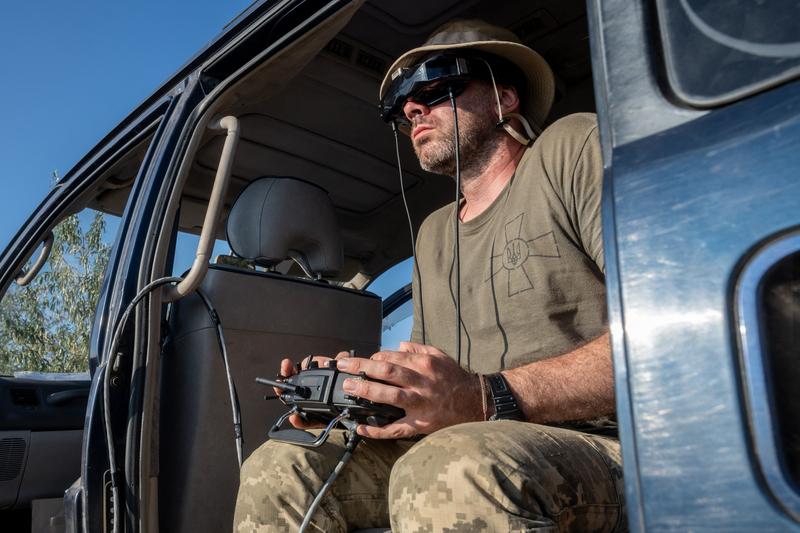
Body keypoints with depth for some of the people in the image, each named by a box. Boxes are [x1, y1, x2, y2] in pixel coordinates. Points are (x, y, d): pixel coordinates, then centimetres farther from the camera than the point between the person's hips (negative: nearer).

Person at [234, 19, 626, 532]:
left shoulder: (574, 148, -1)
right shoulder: (433, 234, 21)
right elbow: (424, 388, 20)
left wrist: (491, 398, -26)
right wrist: (350, 394, -3)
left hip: (610, 449, -6)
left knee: (448, 473, -36)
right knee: (278, 469, -7)